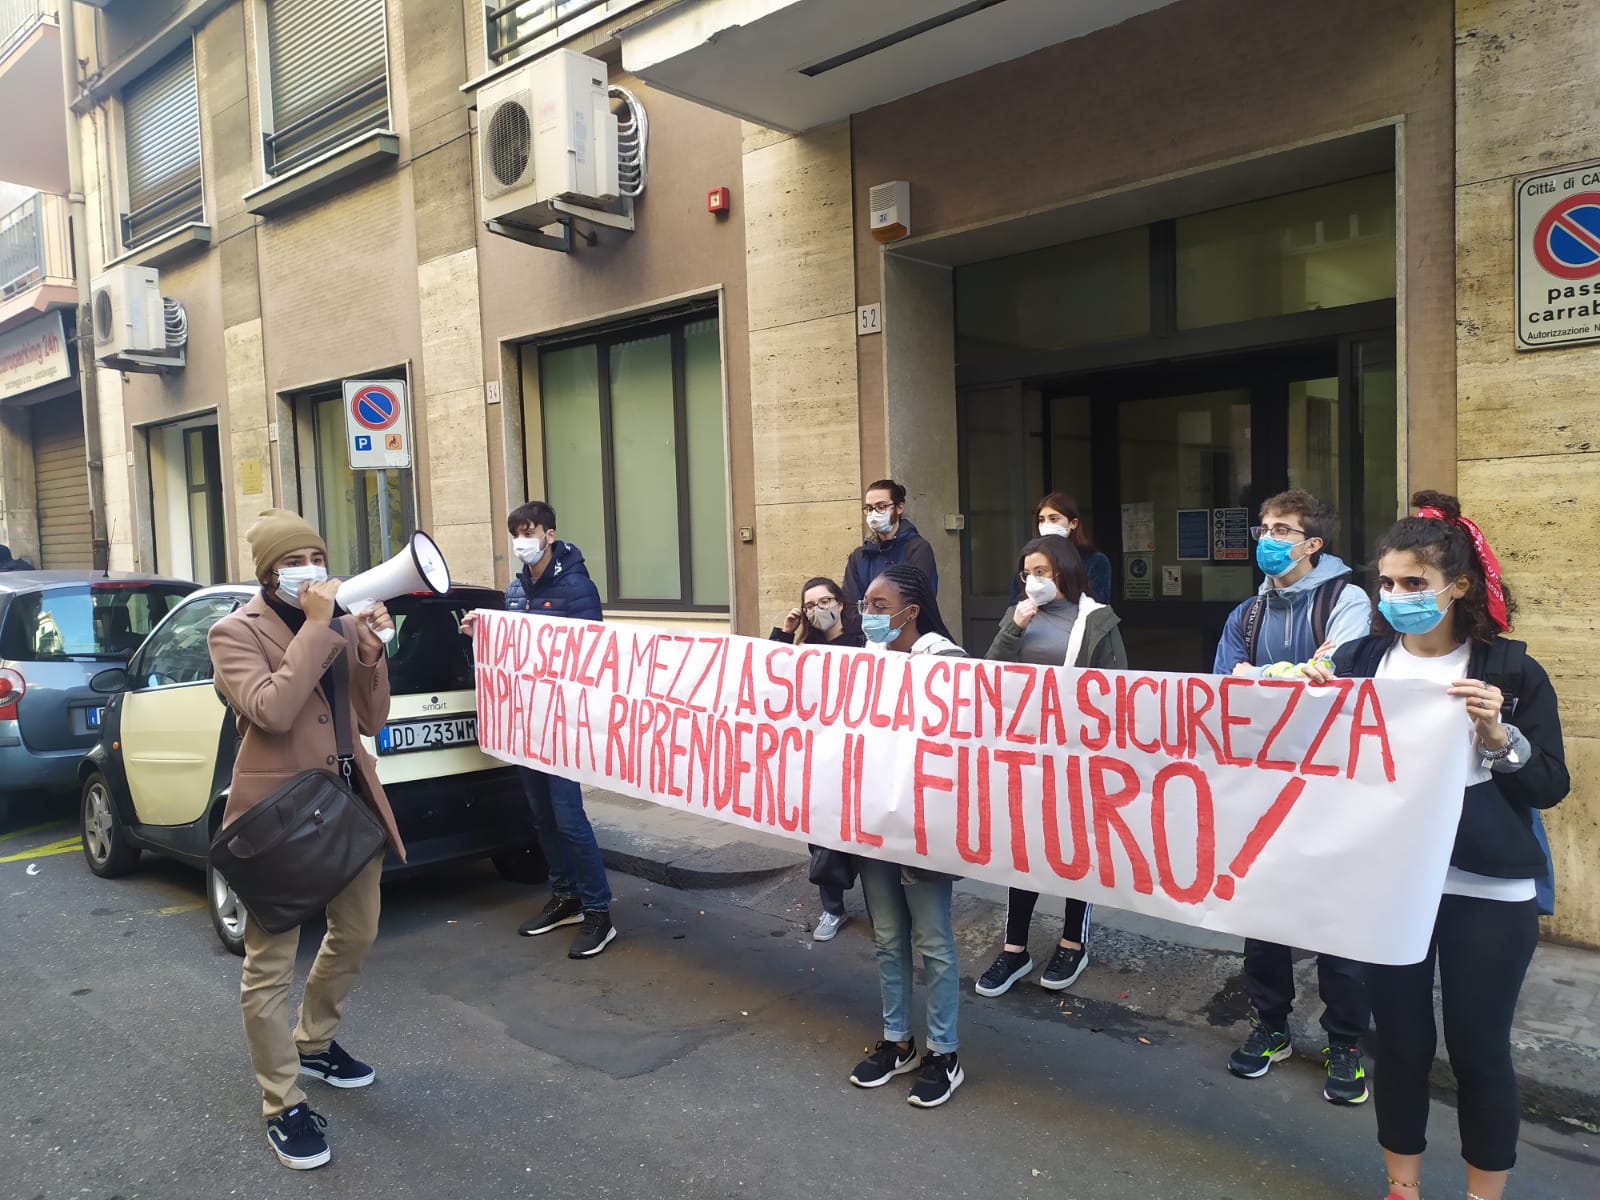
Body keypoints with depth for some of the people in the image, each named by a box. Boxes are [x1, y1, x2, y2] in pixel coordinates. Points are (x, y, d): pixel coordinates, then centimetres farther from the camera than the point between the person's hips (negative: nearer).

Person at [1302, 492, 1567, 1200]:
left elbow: (1551, 786, -5)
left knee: (1479, 1050, 9)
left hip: (1488, 892, -2)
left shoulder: (1510, 669, -4)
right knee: (1400, 1042, 12)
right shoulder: (1358, 660, 1)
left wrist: (1497, 735, -22)